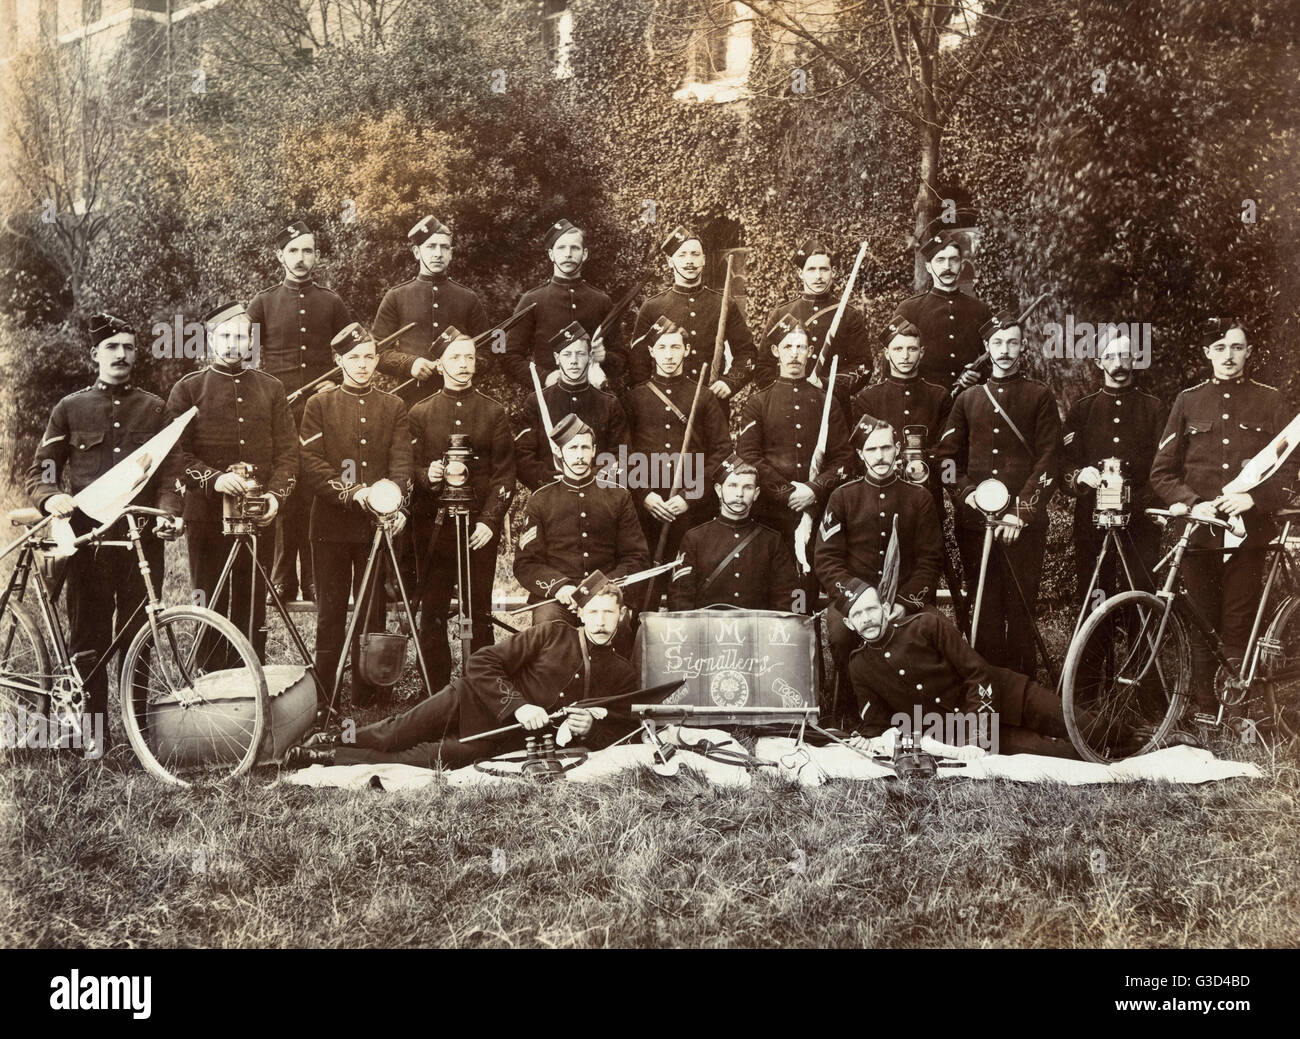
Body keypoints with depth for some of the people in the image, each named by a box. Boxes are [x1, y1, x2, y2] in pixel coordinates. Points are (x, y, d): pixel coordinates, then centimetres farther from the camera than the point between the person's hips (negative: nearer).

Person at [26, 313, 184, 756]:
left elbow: (169, 472, 8)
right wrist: (51, 498, -14)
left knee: (136, 640, 3)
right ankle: (94, 734, 7)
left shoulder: (153, 409, 13)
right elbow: (40, 470, 9)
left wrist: (168, 512, -11)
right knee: (88, 642, 0)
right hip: (88, 538, 0)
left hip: (142, 537, 0)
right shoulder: (70, 408, 11)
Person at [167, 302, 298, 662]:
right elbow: (178, 453, -1)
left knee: (253, 610, 3)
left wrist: (276, 494, -7)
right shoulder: (188, 389, 6)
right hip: (207, 515, -2)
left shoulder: (271, 389, 14)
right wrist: (214, 479, -17)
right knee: (214, 609, -1)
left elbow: (288, 450, 10)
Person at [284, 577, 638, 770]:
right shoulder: (552, 635, 2)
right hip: (479, 703, 1)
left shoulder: (623, 675, 8)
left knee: (437, 756, -23)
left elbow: (619, 735, 9)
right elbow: (481, 662, -4)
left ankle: (330, 757, -19)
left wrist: (589, 728, -12)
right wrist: (517, 705, -17)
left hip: (513, 743, -1)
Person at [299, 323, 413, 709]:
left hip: (377, 523, 1)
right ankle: (323, 700, 9)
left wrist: (397, 503, -17)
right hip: (332, 524, -1)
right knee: (330, 614, 2)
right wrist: (352, 493, -17)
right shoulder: (319, 405, 7)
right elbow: (311, 462, -3)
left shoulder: (393, 407, 12)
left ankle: (367, 699, 12)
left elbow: (401, 461, 2)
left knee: (372, 613, 4)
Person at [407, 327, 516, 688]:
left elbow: (504, 472, 3)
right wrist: (427, 476, -15)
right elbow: (409, 468, 8)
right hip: (433, 525, 1)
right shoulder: (420, 413, 9)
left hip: (479, 526, -1)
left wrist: (490, 520, -8)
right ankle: (436, 692, 10)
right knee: (432, 613, 2)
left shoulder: (493, 412, 7)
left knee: (479, 613, 1)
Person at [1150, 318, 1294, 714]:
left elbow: (1289, 470, 6)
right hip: (1199, 533, 1)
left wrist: (1254, 498, -11)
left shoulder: (1270, 402, 8)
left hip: (1248, 533, -1)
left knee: (1238, 633, -2)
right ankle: (1203, 715, 10)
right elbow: (1162, 471, 8)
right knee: (1201, 633, 2)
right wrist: (1191, 504, -9)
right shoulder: (1188, 401, 10)